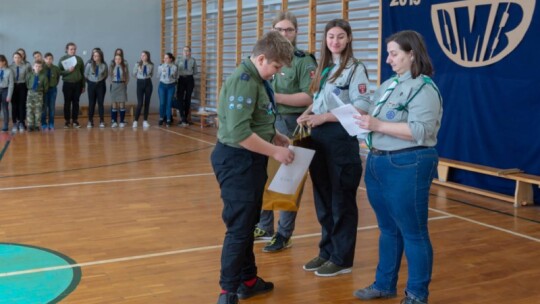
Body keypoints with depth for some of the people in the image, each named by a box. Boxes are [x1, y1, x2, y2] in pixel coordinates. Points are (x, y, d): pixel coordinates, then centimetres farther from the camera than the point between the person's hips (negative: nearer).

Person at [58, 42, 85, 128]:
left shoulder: (79, 59, 5)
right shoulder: (62, 59, 0)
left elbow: (82, 73, 9)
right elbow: (59, 72, -4)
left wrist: (83, 85, 9)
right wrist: (68, 71, -20)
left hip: (77, 84, 2)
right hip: (67, 84, -1)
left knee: (76, 102, 6)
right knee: (67, 103, 3)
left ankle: (75, 120, 15)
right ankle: (67, 121, 11)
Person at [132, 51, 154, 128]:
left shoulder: (151, 65, -1)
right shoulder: (137, 64, -5)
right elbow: (134, 74, 8)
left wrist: (147, 78, 3)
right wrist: (140, 78, 10)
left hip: (148, 83, 2)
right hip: (140, 83, -2)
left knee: (147, 102, 5)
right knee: (140, 103, -9)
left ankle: (145, 121, 12)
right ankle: (136, 121, -1)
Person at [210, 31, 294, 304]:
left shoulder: (256, 79, 11)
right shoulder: (244, 81, -21)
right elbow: (239, 132, -28)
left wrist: (274, 136, 8)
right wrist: (275, 151, -20)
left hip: (248, 160, 10)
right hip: (237, 160, -10)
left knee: (247, 224, 18)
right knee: (239, 227, -2)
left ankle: (248, 280, 32)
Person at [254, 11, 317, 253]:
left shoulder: (304, 61, -6)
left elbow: (309, 98, -15)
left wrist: (276, 97, -19)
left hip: (292, 126, -6)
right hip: (268, 124, 6)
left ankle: (284, 235, 12)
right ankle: (264, 227, 27)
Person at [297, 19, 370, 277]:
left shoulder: (355, 69, -8)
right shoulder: (323, 68, 14)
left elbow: (360, 109, -16)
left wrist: (323, 118, -19)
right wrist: (307, 114, -1)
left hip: (341, 138, -7)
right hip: (319, 137, 7)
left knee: (341, 200, 2)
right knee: (322, 199, 13)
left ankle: (342, 259, 12)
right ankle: (327, 251, 25)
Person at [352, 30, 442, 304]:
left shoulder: (424, 88, -11)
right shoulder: (388, 84, 14)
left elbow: (421, 130, -22)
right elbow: (372, 113, 19)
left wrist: (379, 125, -22)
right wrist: (361, 117, -1)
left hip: (407, 167, -8)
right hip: (377, 163, 8)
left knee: (413, 233, 3)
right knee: (388, 229, 18)